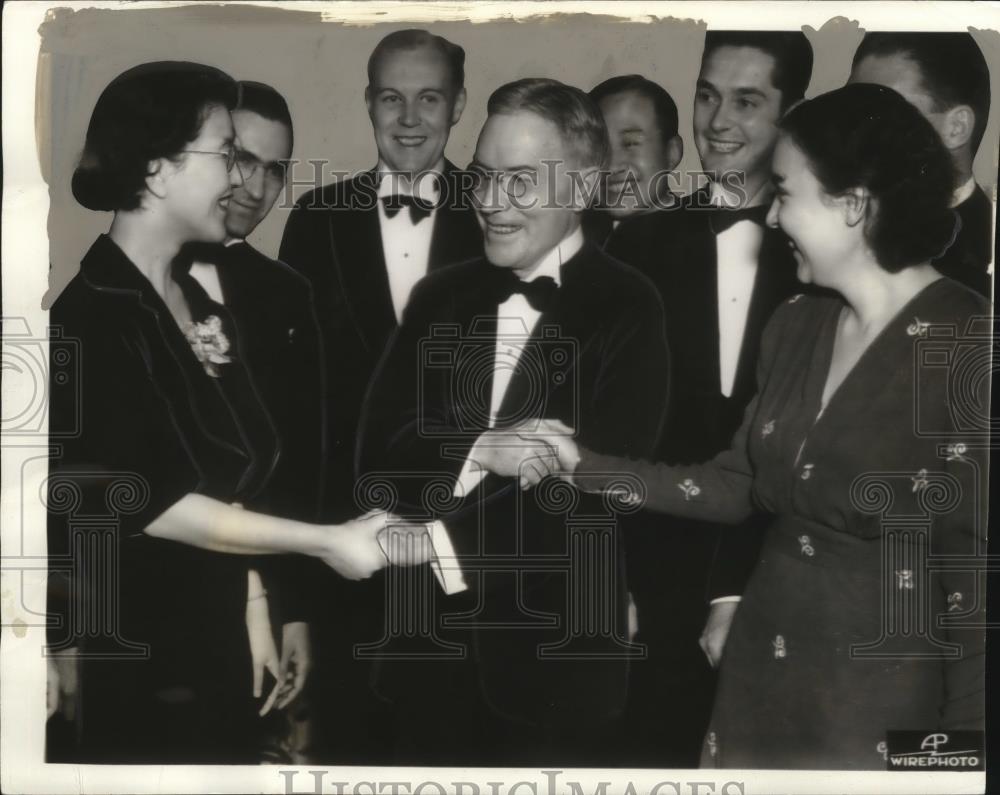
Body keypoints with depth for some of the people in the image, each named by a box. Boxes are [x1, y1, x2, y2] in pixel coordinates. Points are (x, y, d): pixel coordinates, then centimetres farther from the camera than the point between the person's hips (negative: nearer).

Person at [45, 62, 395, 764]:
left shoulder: (205, 310, 8)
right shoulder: (91, 317, -15)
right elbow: (143, 504, -19)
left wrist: (256, 611, 4)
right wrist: (324, 542, -17)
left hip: (214, 648, 7)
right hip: (124, 667, -7)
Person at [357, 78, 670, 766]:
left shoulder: (628, 311, -8)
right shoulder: (443, 295, 7)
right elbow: (380, 447, -2)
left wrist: (440, 540, -17)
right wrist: (476, 449, -20)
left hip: (554, 655, -4)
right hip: (432, 638, 4)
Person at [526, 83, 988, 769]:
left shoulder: (973, 351, -17)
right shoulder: (797, 325, 3)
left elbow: (978, 578, -15)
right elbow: (736, 486, 9)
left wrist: (959, 745, -12)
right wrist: (582, 464, 4)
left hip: (886, 707, -6)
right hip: (761, 674, 6)